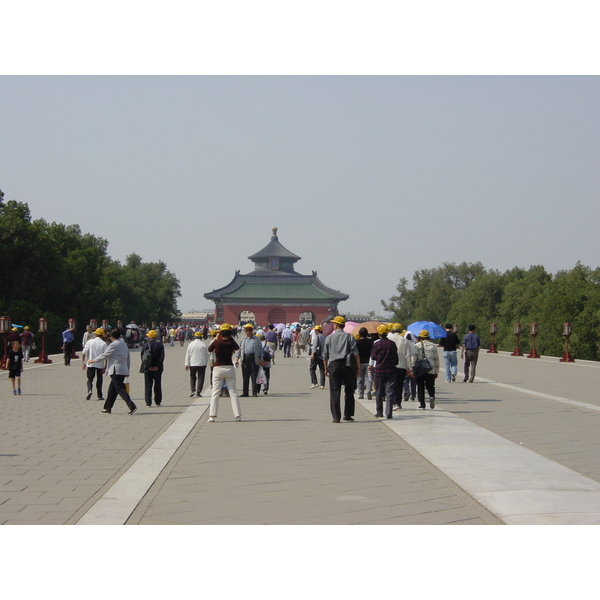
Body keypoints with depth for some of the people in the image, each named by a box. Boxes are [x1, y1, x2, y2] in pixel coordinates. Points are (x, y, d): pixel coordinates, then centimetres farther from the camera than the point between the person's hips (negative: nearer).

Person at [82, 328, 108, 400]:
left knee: (90, 379, 6)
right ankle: (99, 395, 11)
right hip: (100, 364, 0)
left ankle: (89, 390, -22)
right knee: (99, 379, 13)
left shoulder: (89, 342, -1)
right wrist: (105, 367, -4)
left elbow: (84, 353, -1)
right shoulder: (103, 343, -5)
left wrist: (84, 363, 8)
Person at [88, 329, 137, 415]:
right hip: (123, 370, 9)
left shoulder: (113, 345, -10)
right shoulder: (124, 344, 16)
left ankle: (132, 406, -21)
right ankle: (107, 408, 20)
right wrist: (127, 371, 26)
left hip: (116, 371, -9)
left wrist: (94, 360, 9)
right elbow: (128, 358, 20)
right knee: (112, 389, 15)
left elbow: (104, 355, -6)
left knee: (120, 389, -10)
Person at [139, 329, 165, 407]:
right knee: (158, 386, 12)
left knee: (148, 386, 4)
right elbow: (162, 356, -8)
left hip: (148, 368, -1)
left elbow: (142, 356, -9)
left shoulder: (145, 345, -3)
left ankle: (148, 402, 0)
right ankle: (158, 402, 14)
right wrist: (157, 366, -10)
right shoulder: (160, 345, -1)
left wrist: (148, 366, -11)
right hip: (157, 369, 1)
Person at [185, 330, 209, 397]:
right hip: (202, 364, -1)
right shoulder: (204, 345, -1)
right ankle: (198, 393, 0)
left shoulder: (191, 345, 0)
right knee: (200, 378, 4)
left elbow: (187, 355, 1)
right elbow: (207, 355, 7)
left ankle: (193, 390, -3)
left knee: (192, 377, 13)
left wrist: (186, 364, 5)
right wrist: (206, 363, 19)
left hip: (193, 364, 1)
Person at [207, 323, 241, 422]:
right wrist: (230, 337, 15)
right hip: (230, 368, 1)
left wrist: (216, 338, 14)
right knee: (233, 393, 7)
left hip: (218, 368, -1)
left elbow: (209, 349, 10)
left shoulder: (217, 342, -10)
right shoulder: (231, 342, -5)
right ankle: (238, 415, 5)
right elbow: (237, 348, 18)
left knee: (215, 393, 2)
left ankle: (212, 416, -4)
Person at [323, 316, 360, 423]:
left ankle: (336, 417, -2)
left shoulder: (329, 338, 5)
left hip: (334, 365, 0)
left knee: (334, 392, 2)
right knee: (349, 391, 11)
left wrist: (326, 368, 17)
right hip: (347, 365, 0)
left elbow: (325, 355, 7)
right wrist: (358, 367, -3)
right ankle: (348, 414, 11)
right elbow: (355, 353, -5)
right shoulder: (349, 337, 2)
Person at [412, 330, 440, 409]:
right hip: (431, 370, 2)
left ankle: (421, 403, 4)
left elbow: (414, 358, -8)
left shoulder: (416, 346, -1)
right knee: (430, 386, 9)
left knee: (420, 387, 7)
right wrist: (436, 371, 15)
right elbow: (437, 359, 10)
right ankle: (432, 396, -19)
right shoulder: (433, 346, 8)